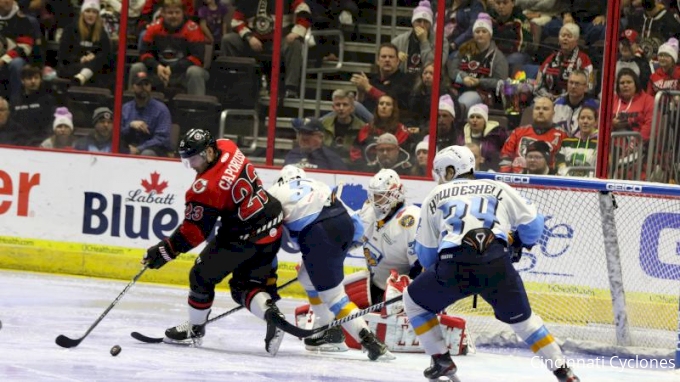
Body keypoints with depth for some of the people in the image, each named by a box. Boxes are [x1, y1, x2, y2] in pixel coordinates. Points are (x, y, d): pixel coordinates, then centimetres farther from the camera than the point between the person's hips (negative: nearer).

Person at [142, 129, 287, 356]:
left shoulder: (206, 187, -24)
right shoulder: (228, 148, -2)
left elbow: (194, 231, -18)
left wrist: (166, 251, -10)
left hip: (244, 238, -9)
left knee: (203, 276, 9)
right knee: (244, 286, 14)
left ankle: (195, 329, 24)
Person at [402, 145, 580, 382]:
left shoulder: (435, 197, 25)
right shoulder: (499, 189, 26)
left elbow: (425, 253, 27)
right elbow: (532, 223, 27)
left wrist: (436, 272, 48)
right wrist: (520, 244, 49)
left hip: (453, 265, -2)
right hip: (497, 264, 2)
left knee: (414, 301, 24)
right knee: (521, 318, 22)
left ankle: (442, 361, 18)